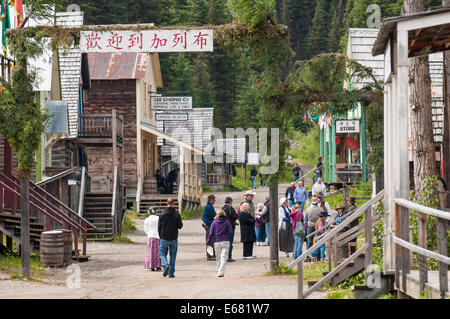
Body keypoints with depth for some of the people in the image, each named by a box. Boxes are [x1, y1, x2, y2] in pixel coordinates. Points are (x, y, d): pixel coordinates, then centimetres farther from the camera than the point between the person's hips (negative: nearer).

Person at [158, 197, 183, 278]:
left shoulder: (162, 214, -5)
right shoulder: (177, 214, -6)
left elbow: (159, 226, -2)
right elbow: (180, 226, -6)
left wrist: (160, 237, 9)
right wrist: (180, 222, 16)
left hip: (164, 238, -1)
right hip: (174, 238, 1)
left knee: (162, 253, 12)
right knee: (173, 255, 11)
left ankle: (165, 265, -16)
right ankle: (171, 273, 9)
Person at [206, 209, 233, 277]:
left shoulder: (214, 222, 0)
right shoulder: (227, 222, -2)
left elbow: (211, 233, 0)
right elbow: (230, 232, -1)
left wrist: (208, 242, 6)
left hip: (217, 242, 1)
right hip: (225, 242, -1)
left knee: (218, 258, 14)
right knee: (224, 257, -5)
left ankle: (219, 271, 19)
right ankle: (221, 272, -18)